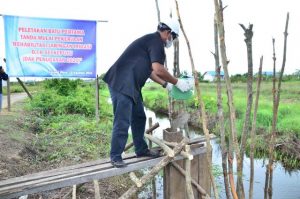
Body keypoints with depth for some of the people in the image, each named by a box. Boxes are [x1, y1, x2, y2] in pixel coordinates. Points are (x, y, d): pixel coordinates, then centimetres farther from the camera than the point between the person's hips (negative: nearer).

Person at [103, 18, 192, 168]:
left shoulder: (151, 40, 21)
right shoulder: (156, 41, -11)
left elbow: (149, 70, 26)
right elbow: (158, 70, -22)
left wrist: (166, 84, 25)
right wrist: (177, 82, -10)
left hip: (130, 85, 11)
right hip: (121, 84, -11)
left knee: (139, 118, 16)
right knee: (123, 122, -7)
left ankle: (141, 150, 29)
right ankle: (115, 157, 5)